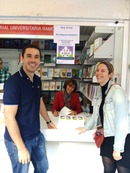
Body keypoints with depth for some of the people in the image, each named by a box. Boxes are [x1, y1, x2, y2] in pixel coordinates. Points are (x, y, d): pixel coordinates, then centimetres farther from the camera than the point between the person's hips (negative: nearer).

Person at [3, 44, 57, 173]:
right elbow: (9, 117, -22)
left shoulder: (37, 80, 2)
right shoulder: (13, 82, -21)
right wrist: (21, 147, -20)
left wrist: (48, 121, 23)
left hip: (37, 136, 7)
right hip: (18, 139, -7)